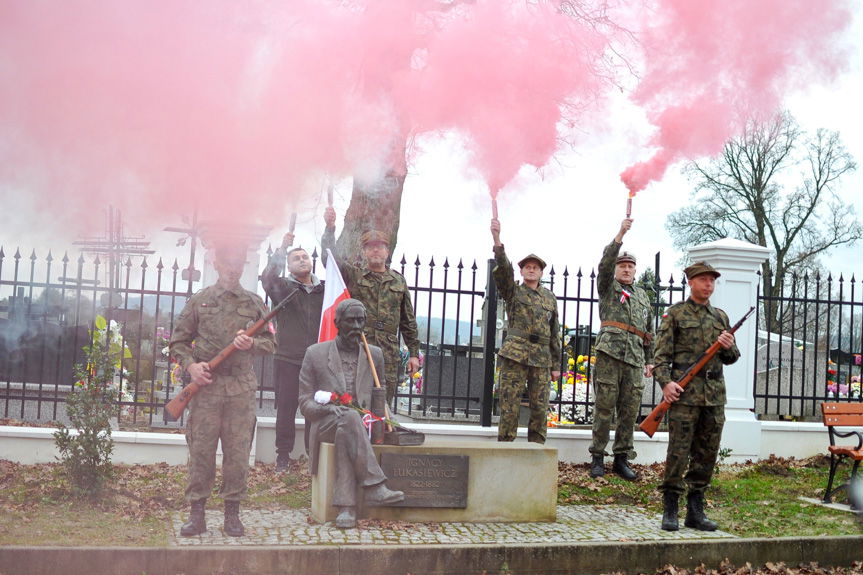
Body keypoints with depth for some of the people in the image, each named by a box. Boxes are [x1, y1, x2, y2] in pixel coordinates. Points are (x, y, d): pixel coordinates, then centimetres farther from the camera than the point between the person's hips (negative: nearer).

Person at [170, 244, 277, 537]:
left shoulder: (255, 303, 10)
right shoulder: (199, 301, 7)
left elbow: (271, 342, 13)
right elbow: (178, 341, 8)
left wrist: (252, 343, -8)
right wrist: (191, 365, -9)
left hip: (242, 389, 1)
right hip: (206, 385, -1)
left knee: (238, 452, 3)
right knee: (200, 450, 1)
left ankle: (232, 512, 14)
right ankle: (196, 513, 10)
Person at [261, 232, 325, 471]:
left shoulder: (324, 290, 15)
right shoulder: (283, 288, 6)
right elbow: (268, 278, -13)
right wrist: (282, 249, -21)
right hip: (288, 360, -1)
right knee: (286, 409, 2)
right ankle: (283, 456, 10)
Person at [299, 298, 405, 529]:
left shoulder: (374, 355, 14)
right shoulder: (315, 354, 8)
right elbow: (305, 403, 6)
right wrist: (331, 409, -15)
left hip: (363, 423, 1)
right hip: (326, 423, -1)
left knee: (345, 435, -36)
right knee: (350, 418, -36)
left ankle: (346, 507, -41)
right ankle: (374, 487, -41)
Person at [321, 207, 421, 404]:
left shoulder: (398, 281, 16)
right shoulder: (352, 276, 8)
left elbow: (408, 321, 18)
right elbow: (331, 257, -9)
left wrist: (414, 353, 14)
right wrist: (330, 229, -24)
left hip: (388, 355, 3)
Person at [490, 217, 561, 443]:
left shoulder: (550, 298, 17)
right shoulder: (513, 292, 8)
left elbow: (554, 333, 17)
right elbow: (503, 269, -11)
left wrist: (556, 365, 12)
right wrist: (497, 240, -28)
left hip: (541, 359, 3)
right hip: (515, 355, -3)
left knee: (540, 408, 2)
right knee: (509, 406, -5)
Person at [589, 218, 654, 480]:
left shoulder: (643, 296, 23)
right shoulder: (608, 287, 10)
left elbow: (649, 331, 24)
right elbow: (605, 263, -10)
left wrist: (649, 360, 18)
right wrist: (620, 235, -18)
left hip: (635, 357, 4)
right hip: (610, 350, -4)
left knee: (630, 410, 3)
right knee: (604, 406, -4)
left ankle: (622, 459, 10)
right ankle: (597, 458, 2)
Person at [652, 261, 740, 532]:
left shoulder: (720, 317, 17)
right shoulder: (675, 314, 2)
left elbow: (732, 358, 20)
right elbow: (661, 354, -4)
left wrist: (728, 346, -2)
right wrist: (665, 382, -19)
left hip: (715, 395, 5)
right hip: (684, 392, -5)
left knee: (707, 454, 7)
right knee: (678, 453, -5)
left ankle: (695, 510, 16)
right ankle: (670, 511, 2)